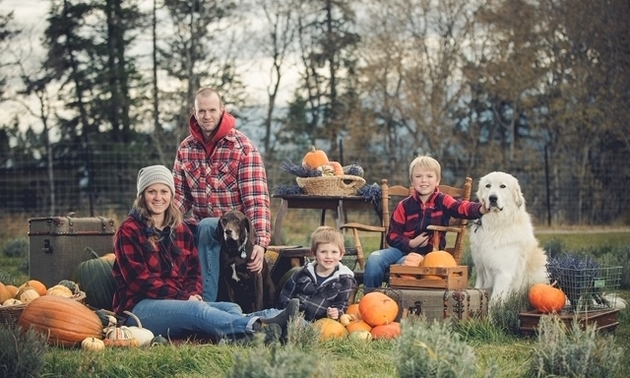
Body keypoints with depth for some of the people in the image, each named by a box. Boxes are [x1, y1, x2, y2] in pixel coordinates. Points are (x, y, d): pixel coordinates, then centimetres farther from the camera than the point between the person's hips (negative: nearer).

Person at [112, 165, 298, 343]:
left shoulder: (180, 229, 18)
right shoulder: (128, 231, -3)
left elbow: (194, 270, 17)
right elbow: (138, 278, -11)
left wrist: (193, 294, -7)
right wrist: (183, 297, -17)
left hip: (181, 303, 7)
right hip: (139, 307, -7)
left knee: (230, 308, -22)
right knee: (196, 310, -35)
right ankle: (258, 327, -60)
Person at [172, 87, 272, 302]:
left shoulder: (242, 147, -10)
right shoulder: (185, 149, 5)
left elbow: (256, 198, -16)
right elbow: (180, 195, 6)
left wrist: (261, 242, -29)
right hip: (201, 227, 4)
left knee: (206, 227, -34)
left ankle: (206, 302, -30)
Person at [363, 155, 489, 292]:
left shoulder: (443, 201, 1)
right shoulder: (404, 206, 5)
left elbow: (463, 208, -19)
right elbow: (392, 235, 3)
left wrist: (481, 209, -41)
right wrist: (411, 243, -15)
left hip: (429, 252, -3)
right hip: (403, 248, 3)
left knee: (404, 263, -33)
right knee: (375, 258, -21)